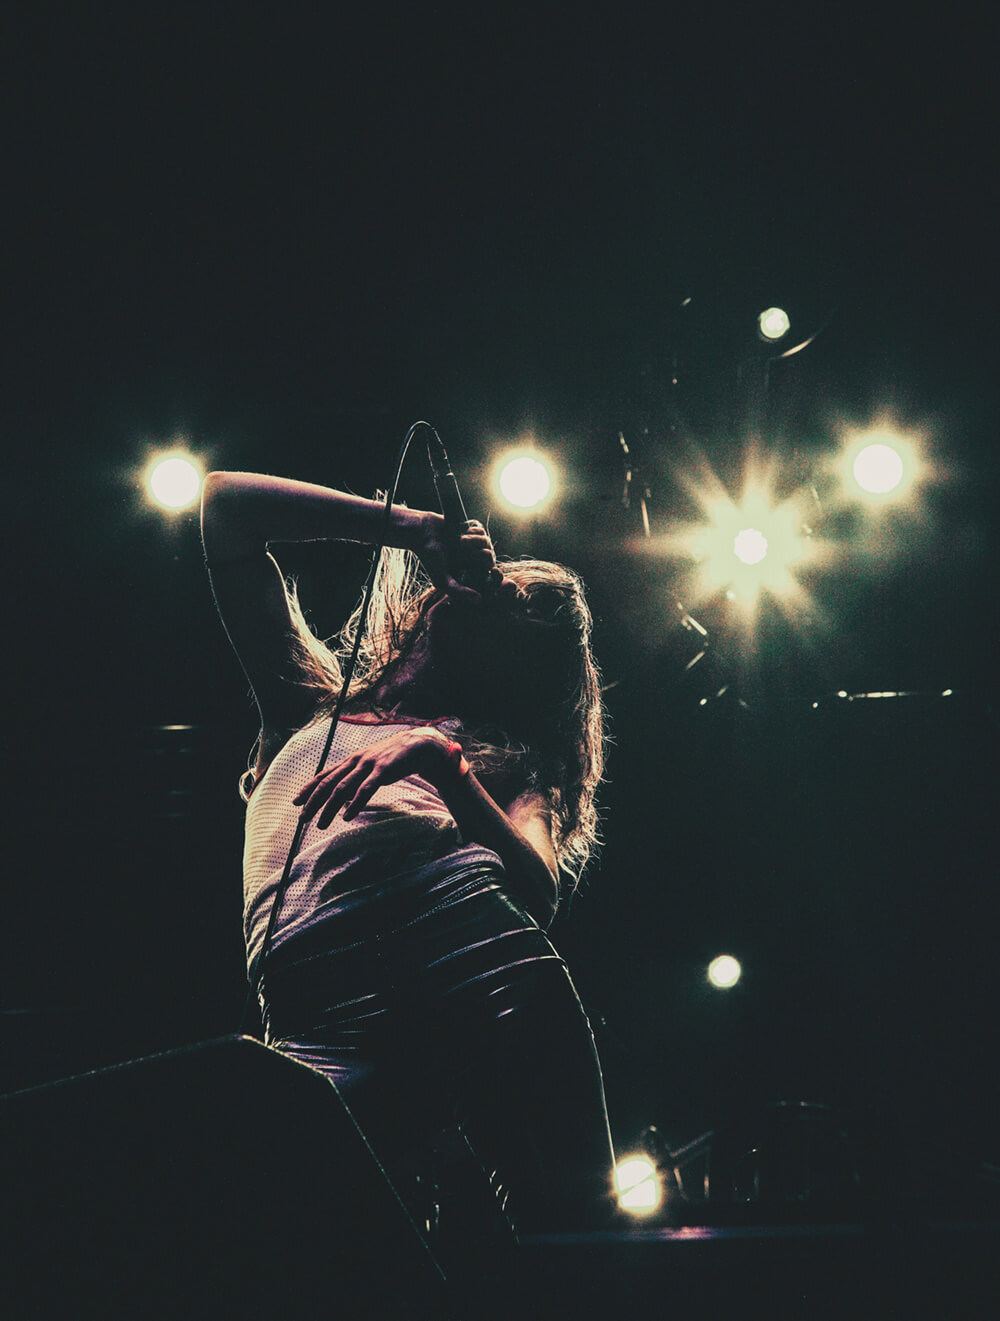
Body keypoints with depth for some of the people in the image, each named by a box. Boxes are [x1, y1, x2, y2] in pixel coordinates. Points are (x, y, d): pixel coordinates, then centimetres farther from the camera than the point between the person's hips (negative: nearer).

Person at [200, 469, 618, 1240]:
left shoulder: (514, 757, 32)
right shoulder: (315, 703, 37)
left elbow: (537, 885, 8)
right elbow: (227, 505, 38)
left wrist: (440, 760, -5)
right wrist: (406, 526, 34)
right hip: (315, 1002, 0)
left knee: (570, 1220, -15)